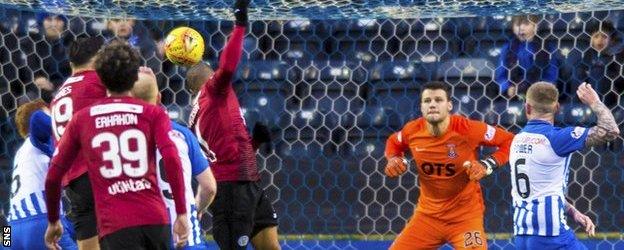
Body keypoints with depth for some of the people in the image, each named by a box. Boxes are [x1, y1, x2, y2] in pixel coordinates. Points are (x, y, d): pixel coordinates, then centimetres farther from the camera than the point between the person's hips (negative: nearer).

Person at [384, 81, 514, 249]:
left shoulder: (467, 129, -18)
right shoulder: (412, 131, -6)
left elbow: (509, 141, -9)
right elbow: (393, 142, 18)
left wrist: (487, 165, -21)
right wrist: (393, 160, -2)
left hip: (465, 216, -4)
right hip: (427, 215, 4)